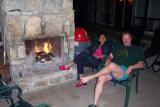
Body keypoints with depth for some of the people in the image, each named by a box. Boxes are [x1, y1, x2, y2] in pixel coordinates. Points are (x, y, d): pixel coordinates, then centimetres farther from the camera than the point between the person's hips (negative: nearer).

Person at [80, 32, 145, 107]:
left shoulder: (137, 50, 15)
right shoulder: (117, 46, 26)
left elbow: (141, 64, 9)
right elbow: (110, 56, 26)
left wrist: (131, 67, -10)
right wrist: (107, 61, 2)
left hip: (124, 71, -4)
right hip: (113, 69, 4)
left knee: (112, 65, -37)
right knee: (101, 79, -25)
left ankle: (90, 77, -30)